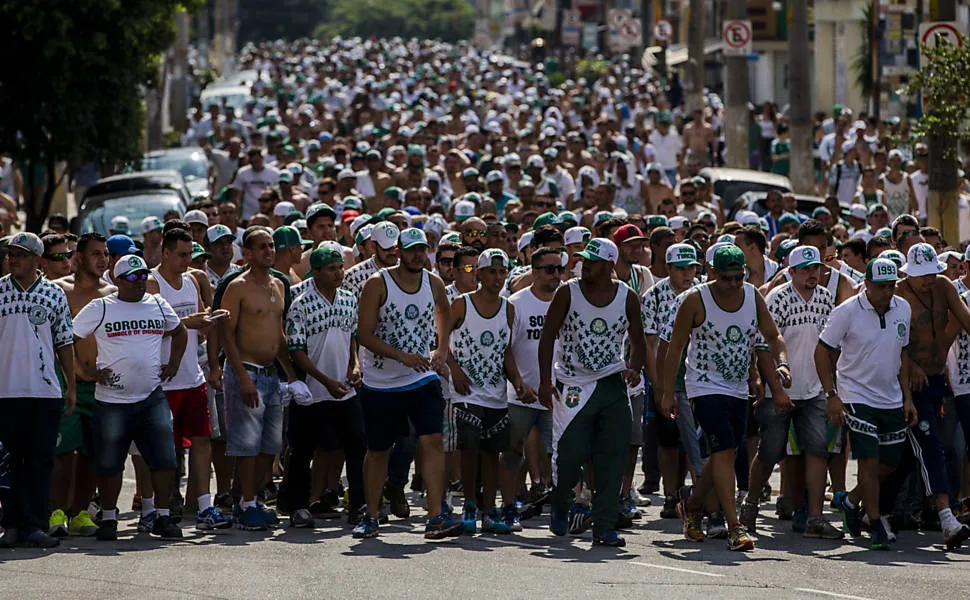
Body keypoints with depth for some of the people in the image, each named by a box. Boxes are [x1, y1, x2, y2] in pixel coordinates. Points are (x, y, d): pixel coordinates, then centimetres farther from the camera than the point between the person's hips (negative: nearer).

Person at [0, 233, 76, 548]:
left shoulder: (54, 294, 6)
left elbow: (64, 342, 11)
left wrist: (71, 386, 8)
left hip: (46, 391, 0)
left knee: (41, 459, -2)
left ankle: (34, 525, -2)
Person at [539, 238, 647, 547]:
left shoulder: (627, 298, 3)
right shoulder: (568, 293, -2)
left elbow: (637, 341, 14)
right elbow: (548, 336, 1)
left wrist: (634, 369, -6)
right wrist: (545, 381, -6)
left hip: (613, 383, 2)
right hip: (573, 383, -2)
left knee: (613, 457, -5)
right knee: (570, 451, -9)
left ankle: (604, 526, 0)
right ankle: (560, 504, 21)